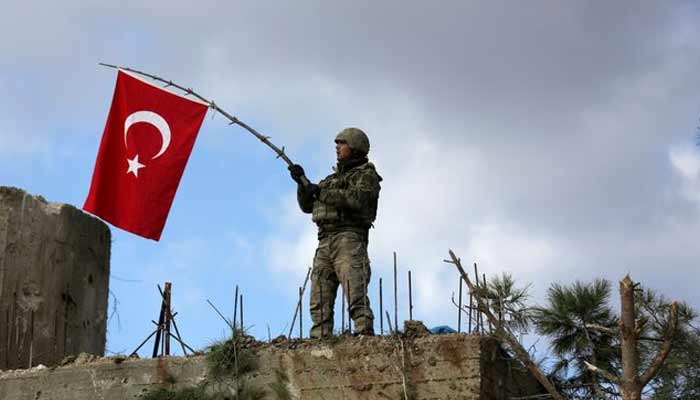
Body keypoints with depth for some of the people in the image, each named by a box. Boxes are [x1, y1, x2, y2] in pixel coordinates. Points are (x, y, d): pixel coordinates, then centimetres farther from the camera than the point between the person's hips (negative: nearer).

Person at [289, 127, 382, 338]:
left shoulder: (366, 175, 6)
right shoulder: (333, 177, 28)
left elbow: (356, 199, -15)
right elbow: (307, 206, 26)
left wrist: (322, 193, -9)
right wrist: (303, 183, 9)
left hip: (348, 238, -7)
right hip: (325, 242, 8)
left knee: (355, 295, -19)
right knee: (319, 299, -1)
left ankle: (365, 334, -25)